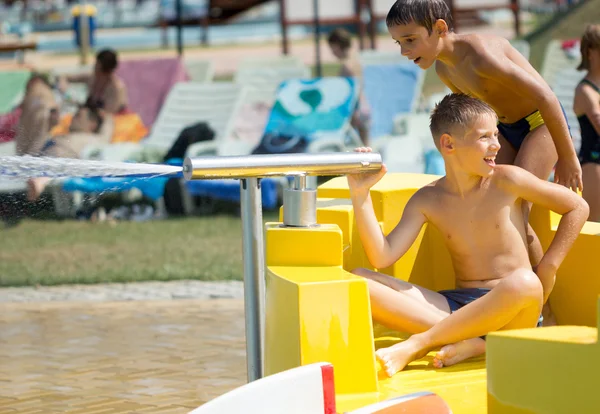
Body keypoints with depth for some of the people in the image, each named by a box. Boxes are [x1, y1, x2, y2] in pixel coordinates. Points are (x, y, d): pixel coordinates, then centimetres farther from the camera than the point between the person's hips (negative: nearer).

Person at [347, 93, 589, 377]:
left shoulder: (506, 181, -1)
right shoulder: (427, 200, 5)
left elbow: (578, 207, 7)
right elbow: (382, 257, -6)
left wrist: (548, 267, 1)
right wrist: (360, 194, -11)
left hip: (509, 311, -2)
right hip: (456, 307, 3)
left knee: (525, 283, -41)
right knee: (360, 282, -16)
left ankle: (416, 345, -29)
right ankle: (467, 341, -27)